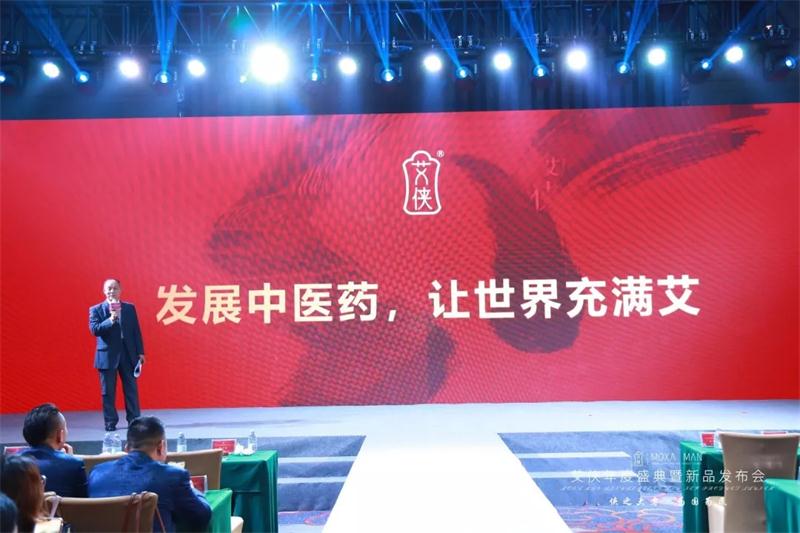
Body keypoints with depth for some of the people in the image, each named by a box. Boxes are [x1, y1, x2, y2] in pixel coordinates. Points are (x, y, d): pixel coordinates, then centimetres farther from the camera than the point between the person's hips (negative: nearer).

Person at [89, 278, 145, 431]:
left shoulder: (129, 308, 9)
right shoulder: (96, 310, 1)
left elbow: (136, 331, 9)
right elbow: (94, 330, -12)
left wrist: (140, 352, 4)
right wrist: (110, 320, -25)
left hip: (128, 355, 2)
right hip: (107, 356, -2)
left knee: (131, 389, 5)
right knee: (108, 391, 3)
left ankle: (134, 420, 12)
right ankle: (110, 422, 11)